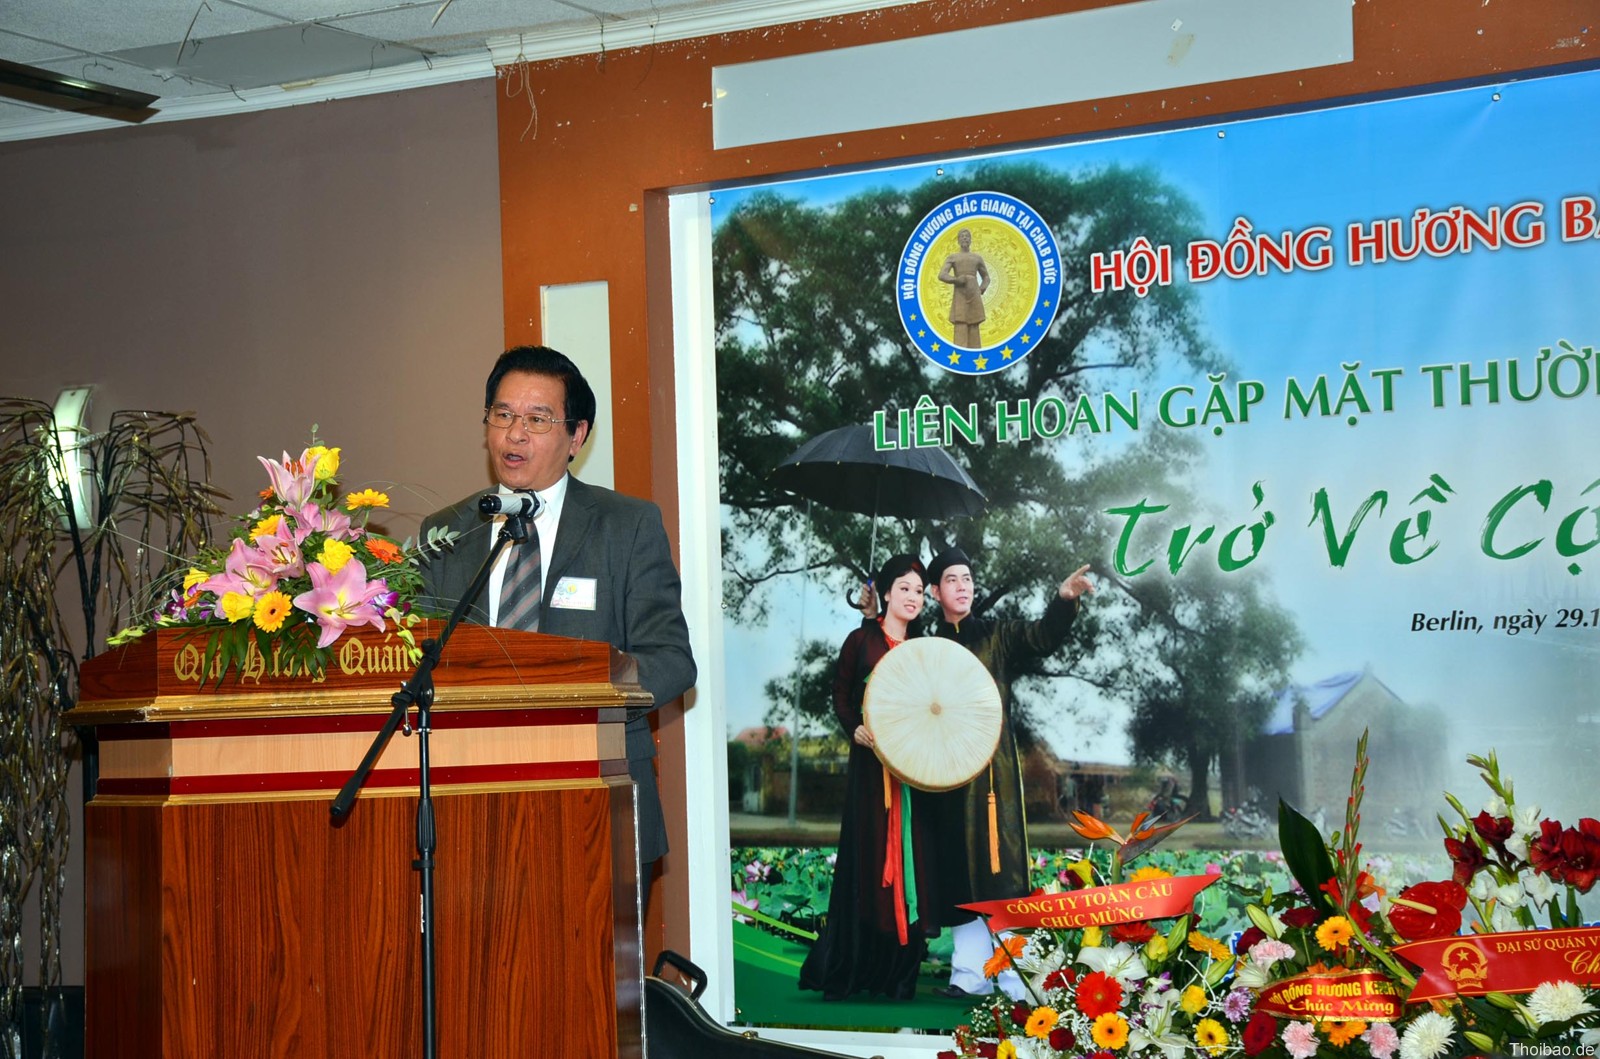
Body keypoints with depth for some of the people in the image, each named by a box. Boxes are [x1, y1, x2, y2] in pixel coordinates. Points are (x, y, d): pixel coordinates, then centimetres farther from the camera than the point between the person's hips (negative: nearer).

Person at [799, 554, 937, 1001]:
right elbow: (841, 696, 1)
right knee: (866, 857, -6)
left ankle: (899, 974, 2)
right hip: (871, 763, -3)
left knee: (908, 860, -1)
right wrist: (856, 729, -16)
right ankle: (846, 972, -1)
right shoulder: (862, 641, 4)